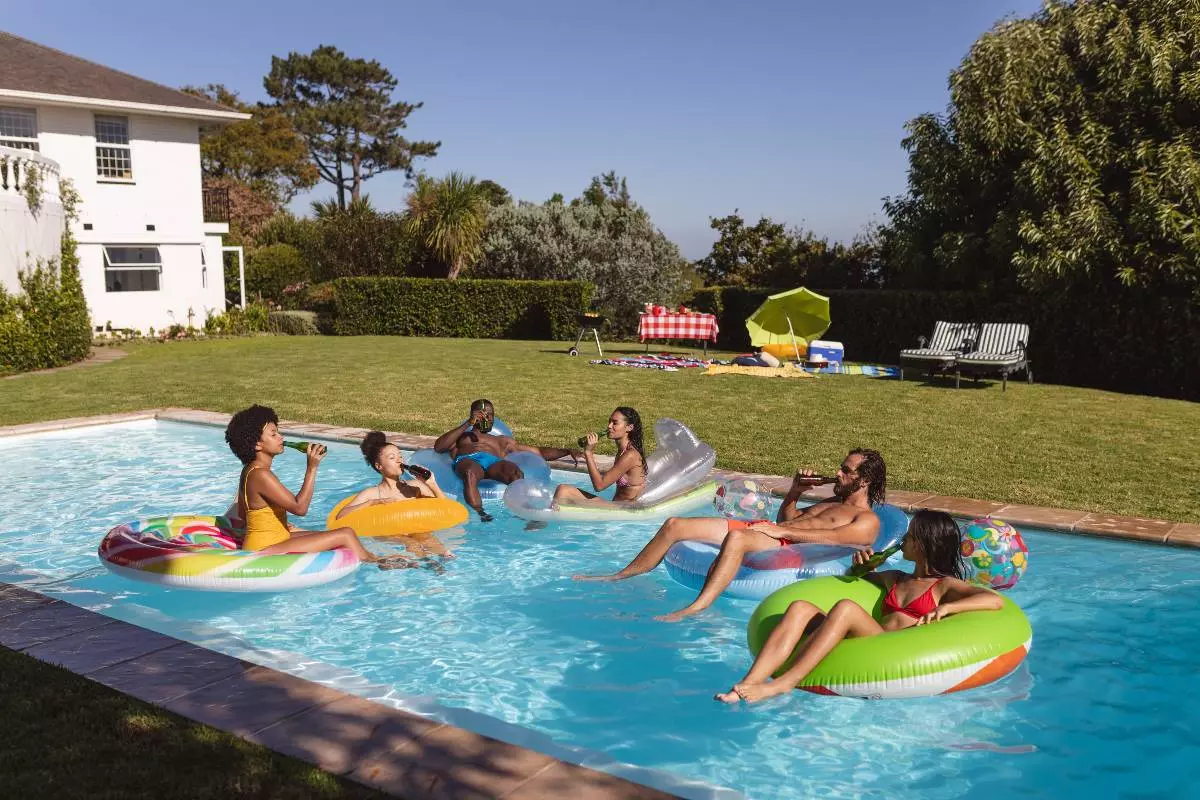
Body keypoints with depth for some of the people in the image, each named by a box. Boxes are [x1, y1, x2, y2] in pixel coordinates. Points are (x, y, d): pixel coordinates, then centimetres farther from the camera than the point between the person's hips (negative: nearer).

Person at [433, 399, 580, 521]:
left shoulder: (503, 441, 41)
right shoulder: (460, 436, 36)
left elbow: (540, 452, 36)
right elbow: (438, 447, 14)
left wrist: (567, 451, 21)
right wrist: (467, 424, 9)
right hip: (467, 461, -1)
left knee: (516, 472, -37)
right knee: (471, 473, -41)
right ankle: (480, 514, -55)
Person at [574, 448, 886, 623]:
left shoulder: (867, 521, 5)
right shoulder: (834, 501, 34)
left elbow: (829, 537, -16)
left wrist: (780, 529, -19)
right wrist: (794, 492, 23)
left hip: (788, 548, -9)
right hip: (762, 528, 9)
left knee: (737, 537, -45)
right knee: (674, 525, -3)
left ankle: (696, 608, -53)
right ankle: (622, 577, 5)